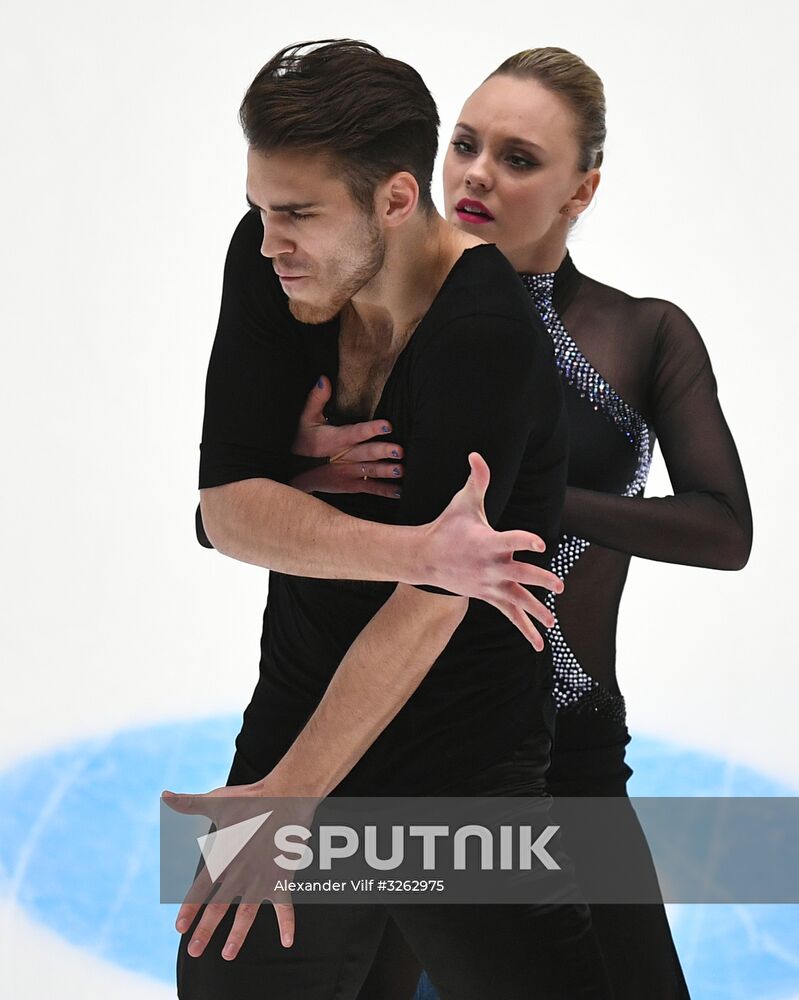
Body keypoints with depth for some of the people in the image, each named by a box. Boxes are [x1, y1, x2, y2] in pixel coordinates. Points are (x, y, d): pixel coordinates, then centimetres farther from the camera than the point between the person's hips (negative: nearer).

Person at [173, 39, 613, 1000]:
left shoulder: (488, 334, -21)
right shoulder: (269, 260, -4)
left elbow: (428, 604, -22)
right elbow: (228, 508, -11)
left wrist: (288, 796, -19)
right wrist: (418, 551, -26)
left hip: (467, 776, -5)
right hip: (295, 722, 5)